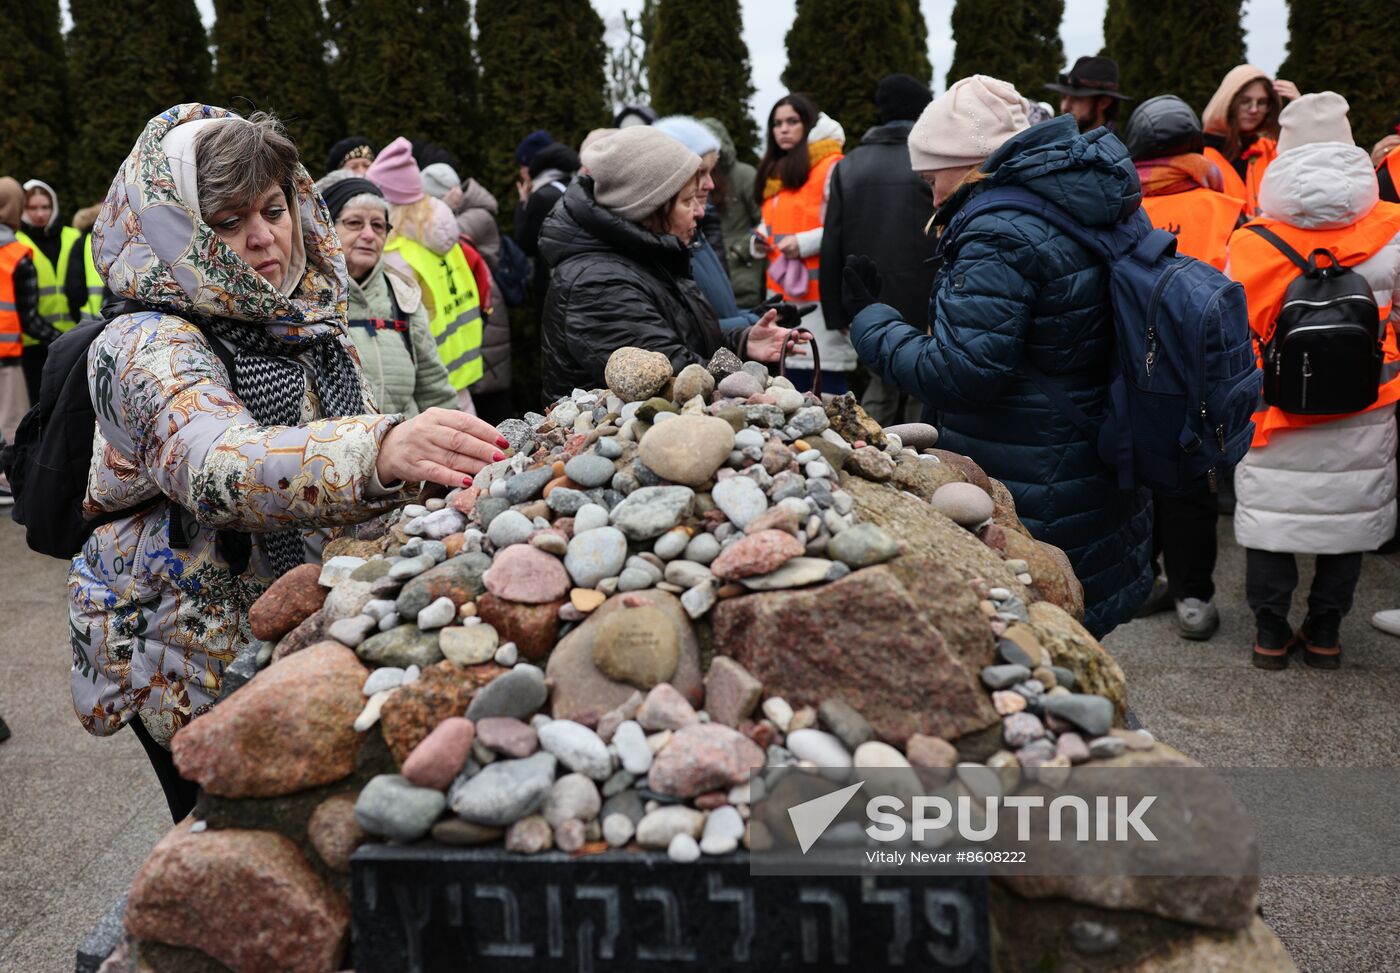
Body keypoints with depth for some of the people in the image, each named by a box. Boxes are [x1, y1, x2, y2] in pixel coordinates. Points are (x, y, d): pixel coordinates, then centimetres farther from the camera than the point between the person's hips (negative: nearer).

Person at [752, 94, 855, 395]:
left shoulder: (831, 167, -9)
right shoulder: (774, 170, 18)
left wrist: (806, 242, -20)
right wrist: (761, 240, 9)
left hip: (820, 289, -8)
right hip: (783, 286, 8)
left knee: (831, 379, -7)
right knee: (793, 375, 13)